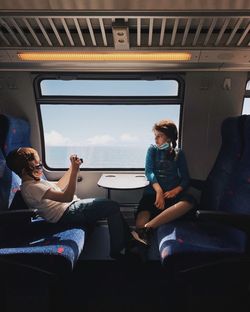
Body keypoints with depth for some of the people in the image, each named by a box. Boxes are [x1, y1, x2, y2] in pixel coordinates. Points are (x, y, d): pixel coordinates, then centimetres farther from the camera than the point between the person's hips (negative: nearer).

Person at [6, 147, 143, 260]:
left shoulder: (33, 181, 11)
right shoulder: (31, 188, -22)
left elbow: (58, 186, 21)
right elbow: (67, 197, -29)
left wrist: (72, 167, 15)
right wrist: (75, 170, -31)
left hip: (72, 207, 10)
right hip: (68, 214, -10)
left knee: (111, 206, 9)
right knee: (112, 206, -13)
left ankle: (128, 239, 17)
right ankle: (118, 250, 1)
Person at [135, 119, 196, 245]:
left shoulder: (179, 153, 14)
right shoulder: (152, 150, 13)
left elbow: (185, 178, 8)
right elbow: (149, 171, -2)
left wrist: (176, 191, -15)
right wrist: (159, 191, -19)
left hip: (172, 193, 0)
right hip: (153, 192, 0)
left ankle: (147, 228, -39)